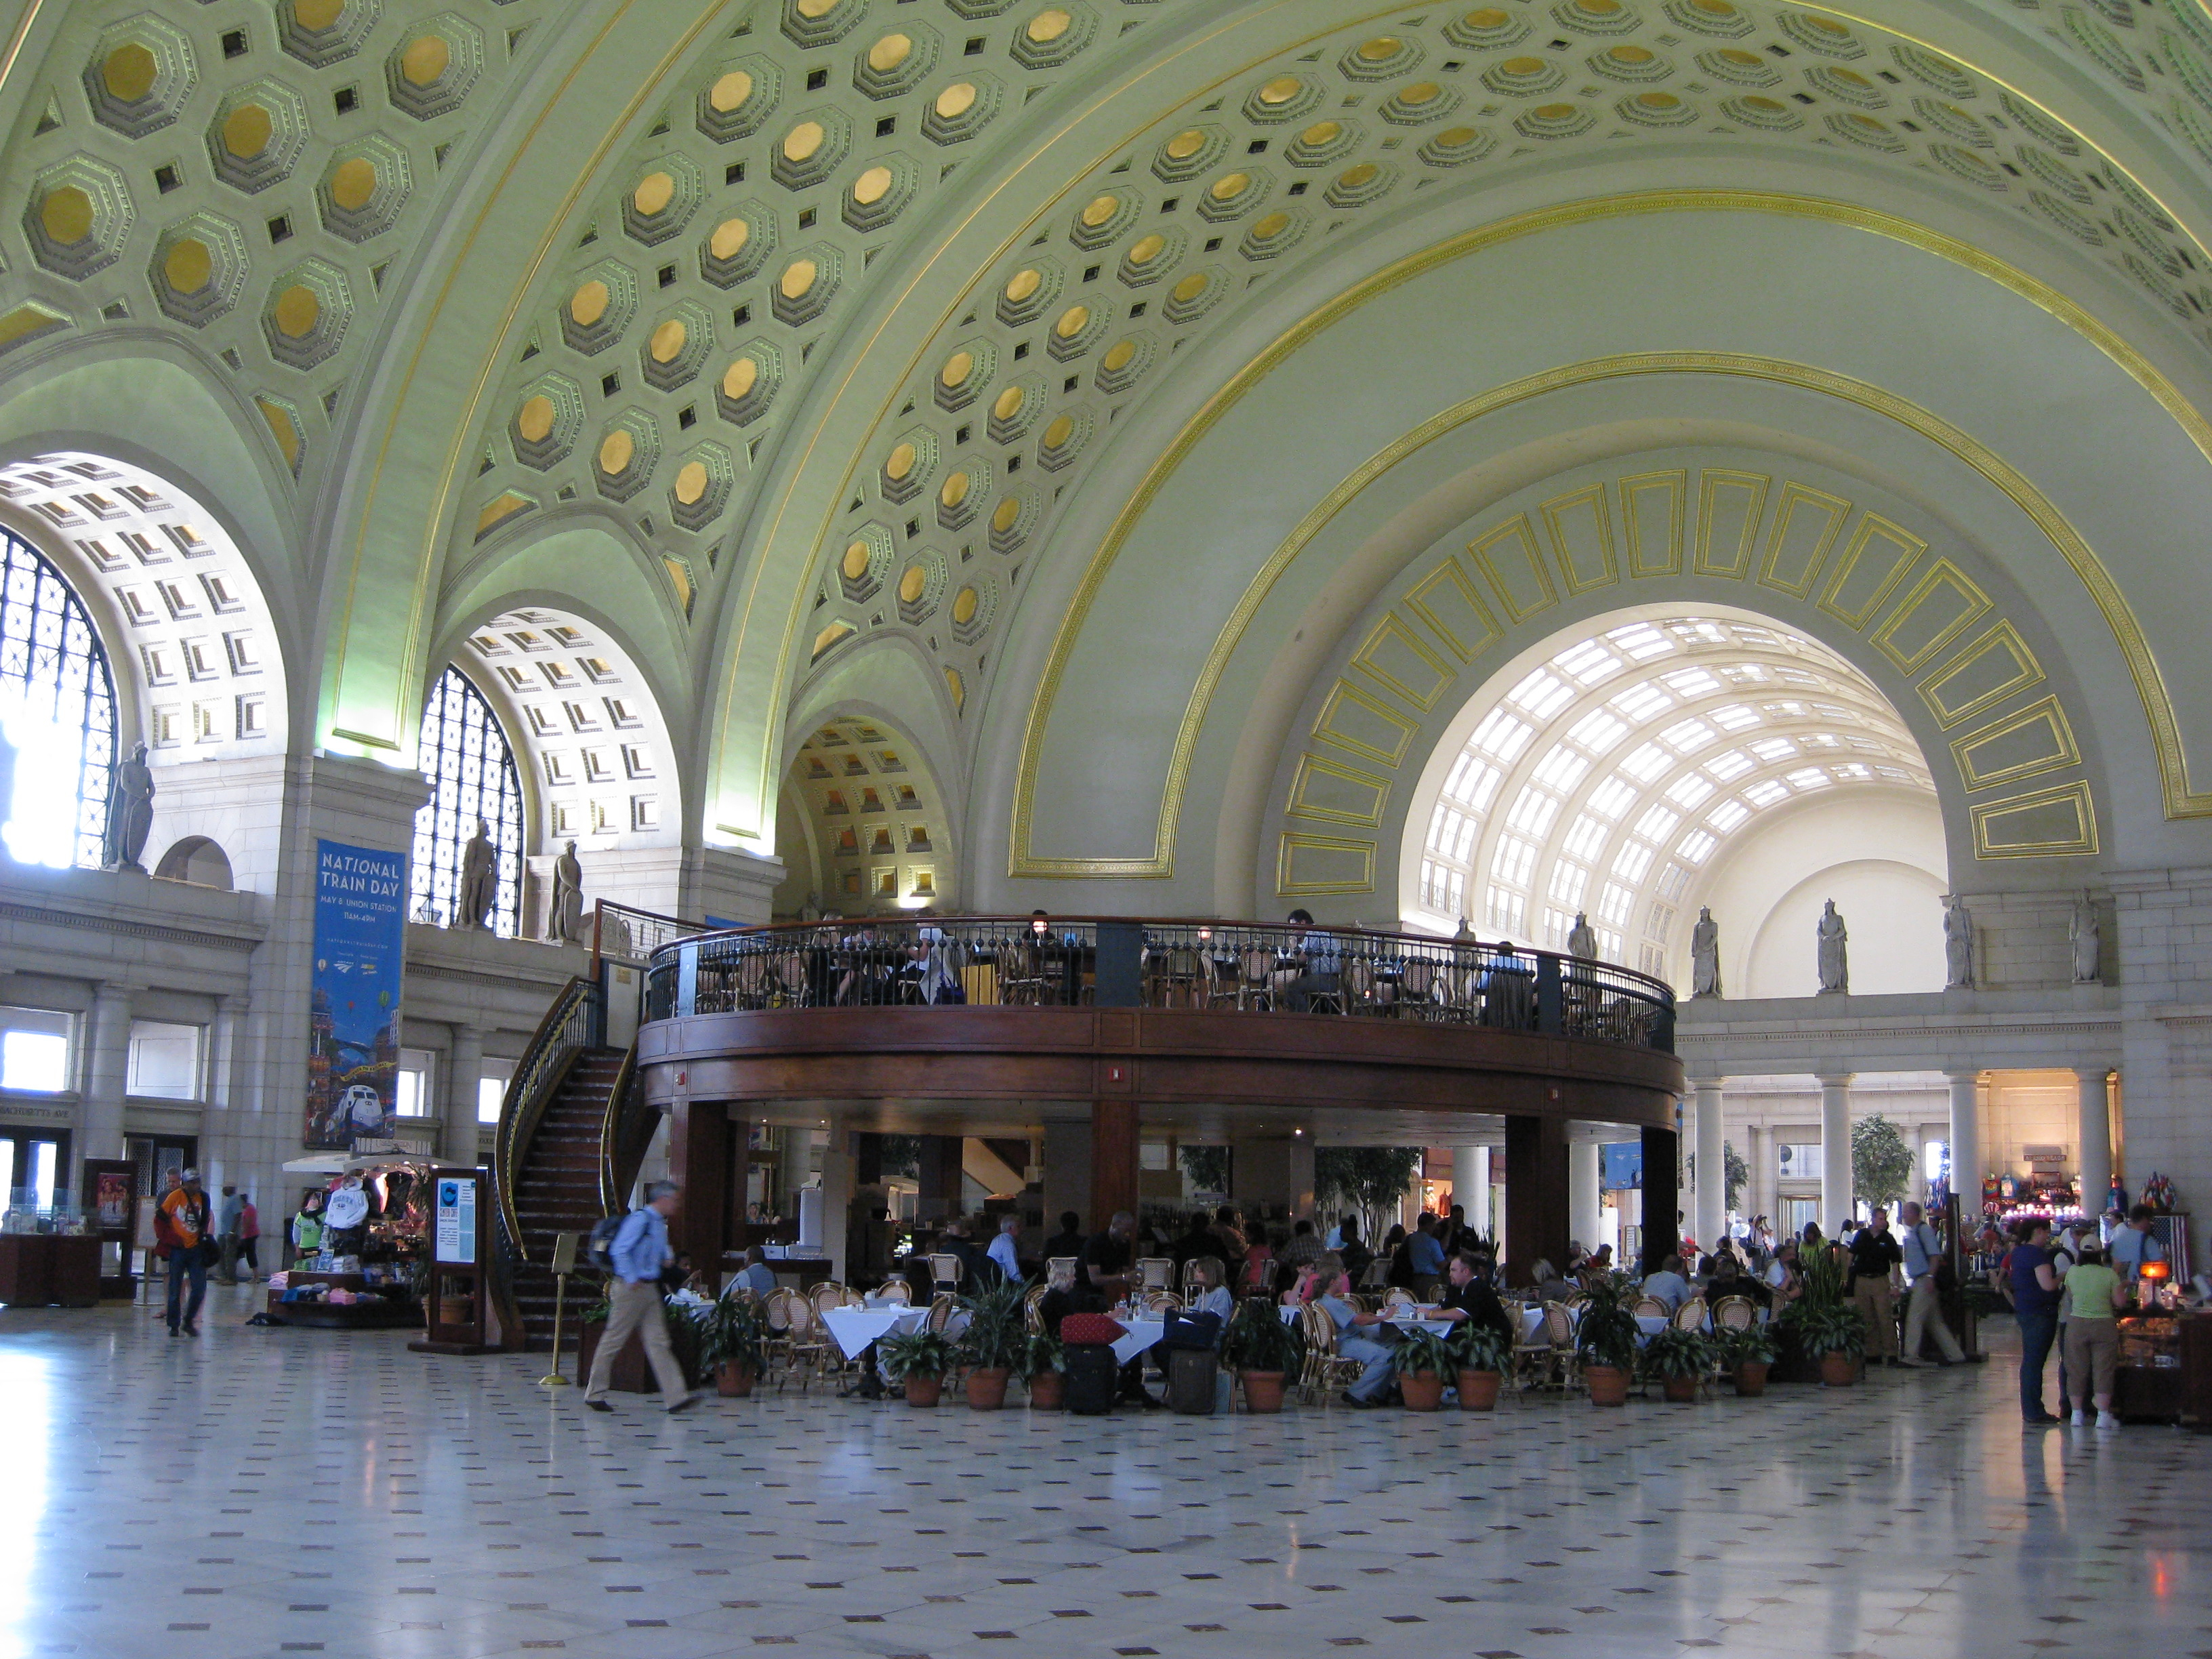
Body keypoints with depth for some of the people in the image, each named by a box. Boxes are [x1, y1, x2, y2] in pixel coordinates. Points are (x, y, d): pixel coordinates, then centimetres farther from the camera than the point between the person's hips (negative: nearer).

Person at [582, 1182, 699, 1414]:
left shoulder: (660, 1224, 15)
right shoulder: (640, 1219, -14)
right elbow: (618, 1250, -20)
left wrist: (667, 1255, 12)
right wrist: (632, 1279, -20)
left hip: (649, 1289, 9)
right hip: (631, 1288, -9)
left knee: (658, 1342, 3)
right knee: (614, 1340, 0)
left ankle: (676, 1397, -2)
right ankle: (594, 1394, 12)